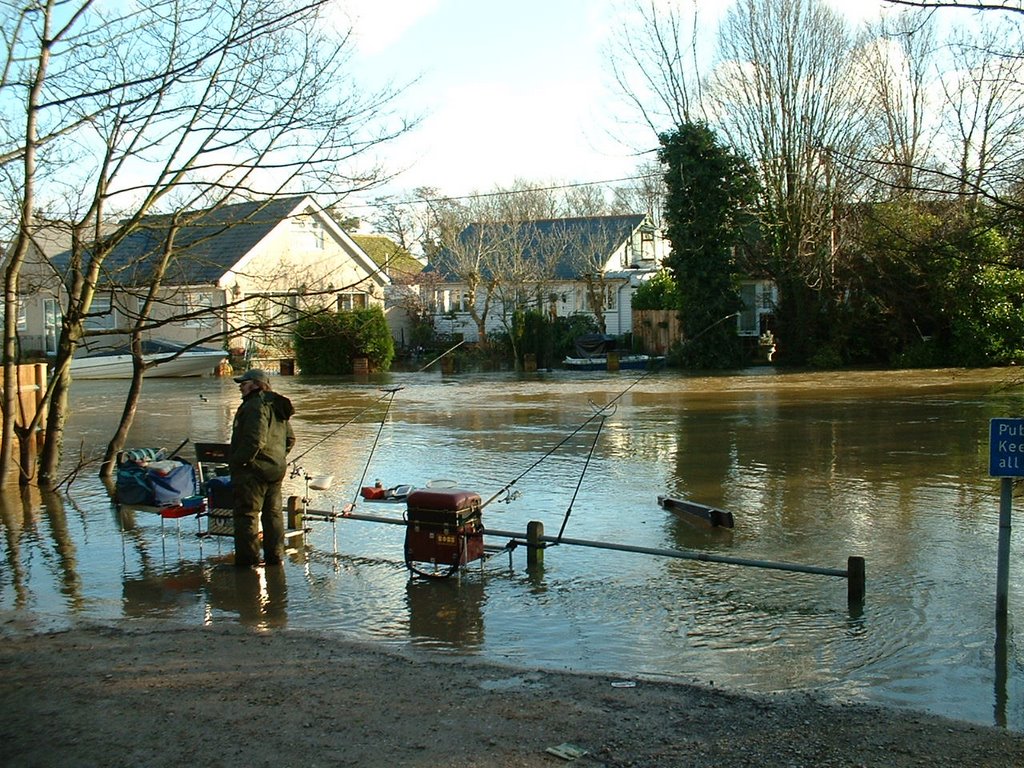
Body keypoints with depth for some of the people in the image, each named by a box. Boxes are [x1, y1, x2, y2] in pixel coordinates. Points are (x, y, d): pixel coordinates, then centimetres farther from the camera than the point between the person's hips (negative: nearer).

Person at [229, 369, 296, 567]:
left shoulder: (255, 405, -16)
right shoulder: (277, 406, 14)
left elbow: (255, 440, -25)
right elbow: (290, 438, 19)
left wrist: (237, 461, -18)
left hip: (253, 469, -10)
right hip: (276, 469, 10)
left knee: (246, 514, -3)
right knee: (273, 513, 15)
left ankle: (247, 559, -2)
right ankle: (275, 556, 21)